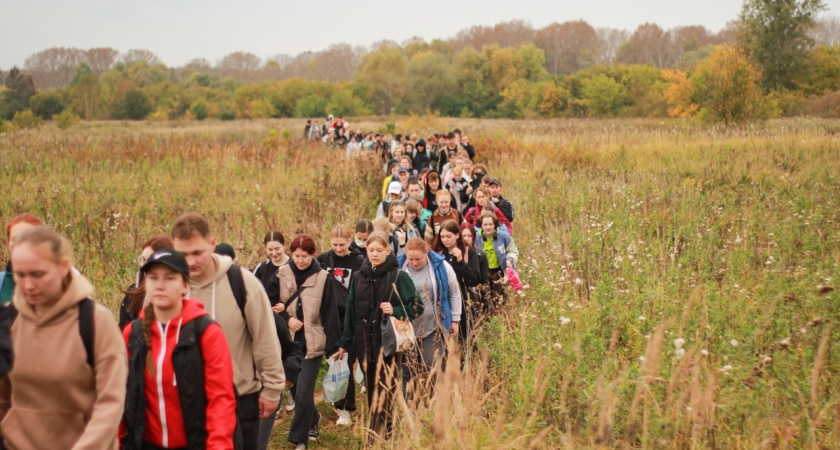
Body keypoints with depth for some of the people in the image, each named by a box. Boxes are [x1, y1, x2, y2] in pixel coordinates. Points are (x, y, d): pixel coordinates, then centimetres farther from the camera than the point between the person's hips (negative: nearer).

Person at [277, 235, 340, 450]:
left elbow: (330, 313, -4)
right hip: (288, 342, 3)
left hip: (312, 343, -3)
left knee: (303, 392, -7)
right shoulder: (282, 275, 0)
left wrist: (333, 345, -5)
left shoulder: (322, 278, -6)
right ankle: (313, 420, 40)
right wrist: (287, 319, -11)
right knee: (295, 388, 14)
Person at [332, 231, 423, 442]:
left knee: (385, 393, -5)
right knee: (372, 393, 12)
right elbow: (350, 312, 11)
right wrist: (344, 344, 12)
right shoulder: (358, 277, 7)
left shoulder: (399, 277, -6)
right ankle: (380, 434, 24)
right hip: (365, 345, 5)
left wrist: (395, 311, -20)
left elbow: (418, 307, -4)